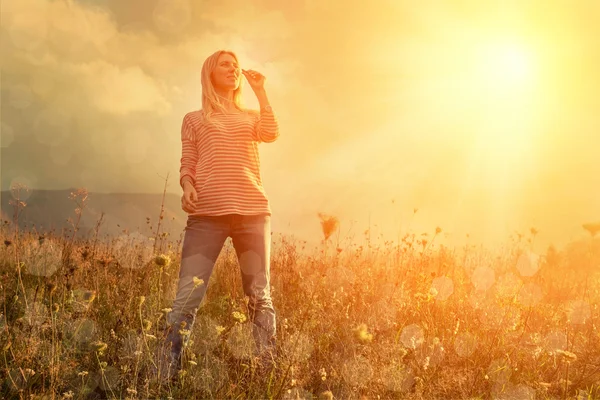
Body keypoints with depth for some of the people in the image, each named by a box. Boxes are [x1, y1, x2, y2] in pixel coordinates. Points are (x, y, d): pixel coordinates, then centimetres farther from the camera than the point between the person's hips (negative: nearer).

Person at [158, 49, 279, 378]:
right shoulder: (194, 119, 18)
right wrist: (187, 187, -10)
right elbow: (187, 166, 11)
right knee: (188, 296, -9)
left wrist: (259, 91, 5)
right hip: (207, 214, -1)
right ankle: (167, 373, -5)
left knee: (259, 295, -1)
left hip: (253, 212, 2)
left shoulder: (251, 117, 21)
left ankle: (269, 370, 3)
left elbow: (272, 135, -1)